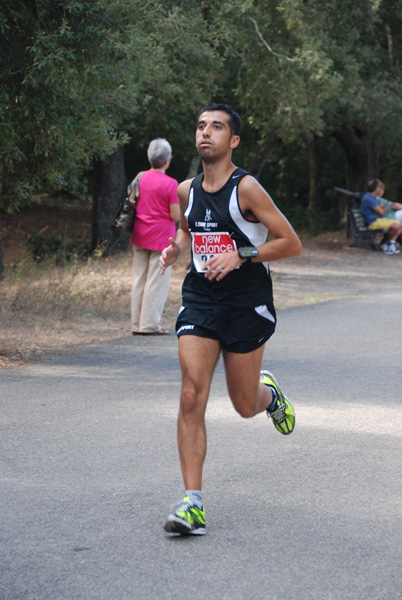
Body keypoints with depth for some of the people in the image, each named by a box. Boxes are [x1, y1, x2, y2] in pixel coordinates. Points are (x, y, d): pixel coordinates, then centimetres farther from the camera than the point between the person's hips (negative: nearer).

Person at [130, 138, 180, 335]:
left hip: (140, 236, 6)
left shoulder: (140, 178, 3)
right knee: (157, 282, 0)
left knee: (139, 280, 10)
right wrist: (181, 205, 5)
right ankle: (149, 325, 0)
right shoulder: (170, 184, -13)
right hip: (161, 236, -6)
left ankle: (137, 324, 13)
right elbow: (176, 216, -13)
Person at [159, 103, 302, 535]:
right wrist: (175, 247, 4)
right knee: (191, 397, -12)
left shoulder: (246, 188, -12)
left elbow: (292, 244, -10)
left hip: (246, 304, -3)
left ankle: (269, 393, 47)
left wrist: (241, 256, -21)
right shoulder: (187, 191, 5)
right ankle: (192, 503, -12)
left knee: (245, 405, 7)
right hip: (199, 301, 4)